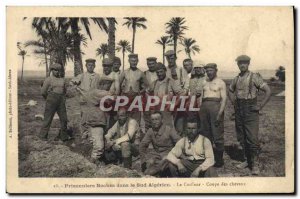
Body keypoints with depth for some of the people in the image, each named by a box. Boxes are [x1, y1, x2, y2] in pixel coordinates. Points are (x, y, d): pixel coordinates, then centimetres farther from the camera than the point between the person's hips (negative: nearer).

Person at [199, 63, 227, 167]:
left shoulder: (220, 82, 3)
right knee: (206, 133, 7)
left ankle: (219, 158, 0)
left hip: (215, 106, -5)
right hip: (204, 107, 6)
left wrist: (220, 113, -15)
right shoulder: (205, 82, 19)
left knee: (217, 134, -6)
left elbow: (224, 99, -4)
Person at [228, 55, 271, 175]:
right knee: (241, 137, 11)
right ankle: (246, 160, 23)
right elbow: (230, 91, 28)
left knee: (252, 138, -8)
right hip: (239, 111, 6)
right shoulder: (236, 79, 10)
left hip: (251, 110, -6)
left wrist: (260, 106, -12)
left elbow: (268, 91, -11)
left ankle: (255, 165, -1)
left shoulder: (255, 77, -8)